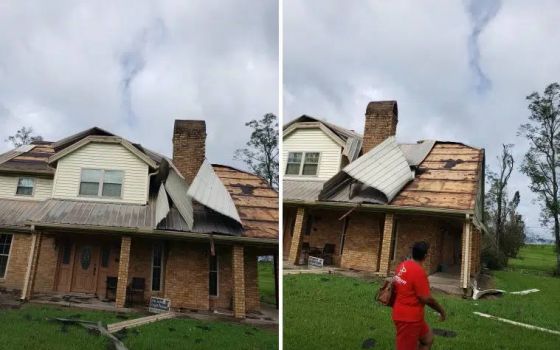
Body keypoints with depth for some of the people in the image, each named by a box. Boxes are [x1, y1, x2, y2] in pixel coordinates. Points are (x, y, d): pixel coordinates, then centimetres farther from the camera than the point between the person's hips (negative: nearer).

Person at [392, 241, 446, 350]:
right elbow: (426, 298, -21)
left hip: (402, 313, 9)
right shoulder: (418, 271, -23)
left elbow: (395, 285, 14)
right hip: (409, 318, -9)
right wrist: (441, 310, -6)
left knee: (428, 338, 21)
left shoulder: (402, 265, 3)